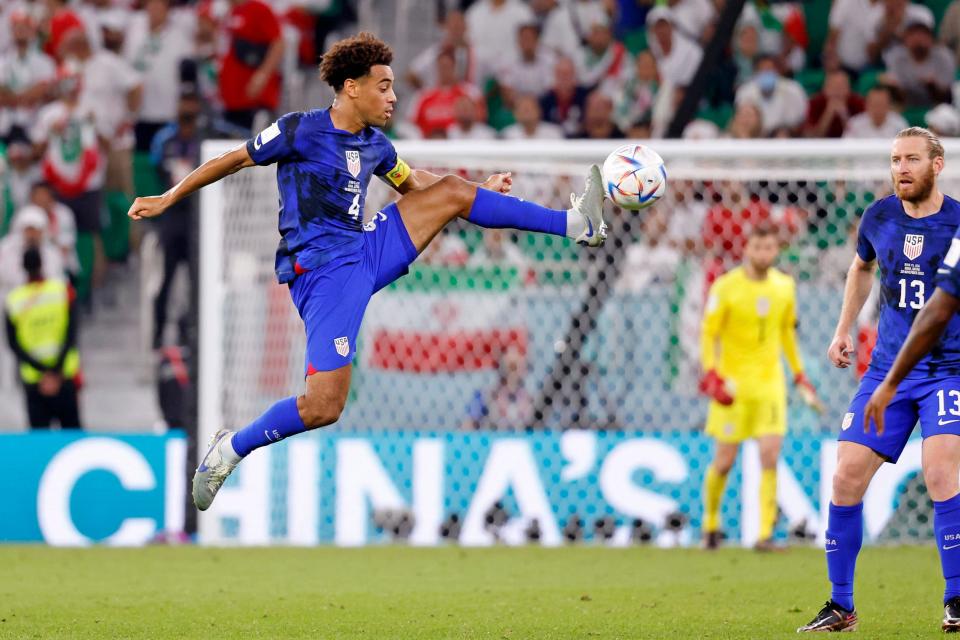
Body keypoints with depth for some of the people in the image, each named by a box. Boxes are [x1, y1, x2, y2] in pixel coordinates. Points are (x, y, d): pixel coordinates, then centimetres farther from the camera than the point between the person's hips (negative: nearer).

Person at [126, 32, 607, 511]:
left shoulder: (374, 146, 11)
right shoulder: (301, 131, -10)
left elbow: (410, 183, 31)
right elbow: (233, 161, 1)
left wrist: (482, 191, 22)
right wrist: (167, 200, 3)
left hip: (367, 255, 7)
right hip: (323, 272, -7)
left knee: (453, 191, 4)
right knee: (323, 407, -20)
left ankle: (575, 224, 9)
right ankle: (229, 450, -1)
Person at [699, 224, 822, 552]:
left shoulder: (784, 287, 6)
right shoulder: (726, 287, -7)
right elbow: (709, 333, -5)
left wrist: (800, 375, 21)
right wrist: (711, 374, -18)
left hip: (770, 383, 3)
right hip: (733, 384, -3)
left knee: (770, 456, -10)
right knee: (724, 461, 2)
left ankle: (766, 533, -9)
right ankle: (710, 523, 25)